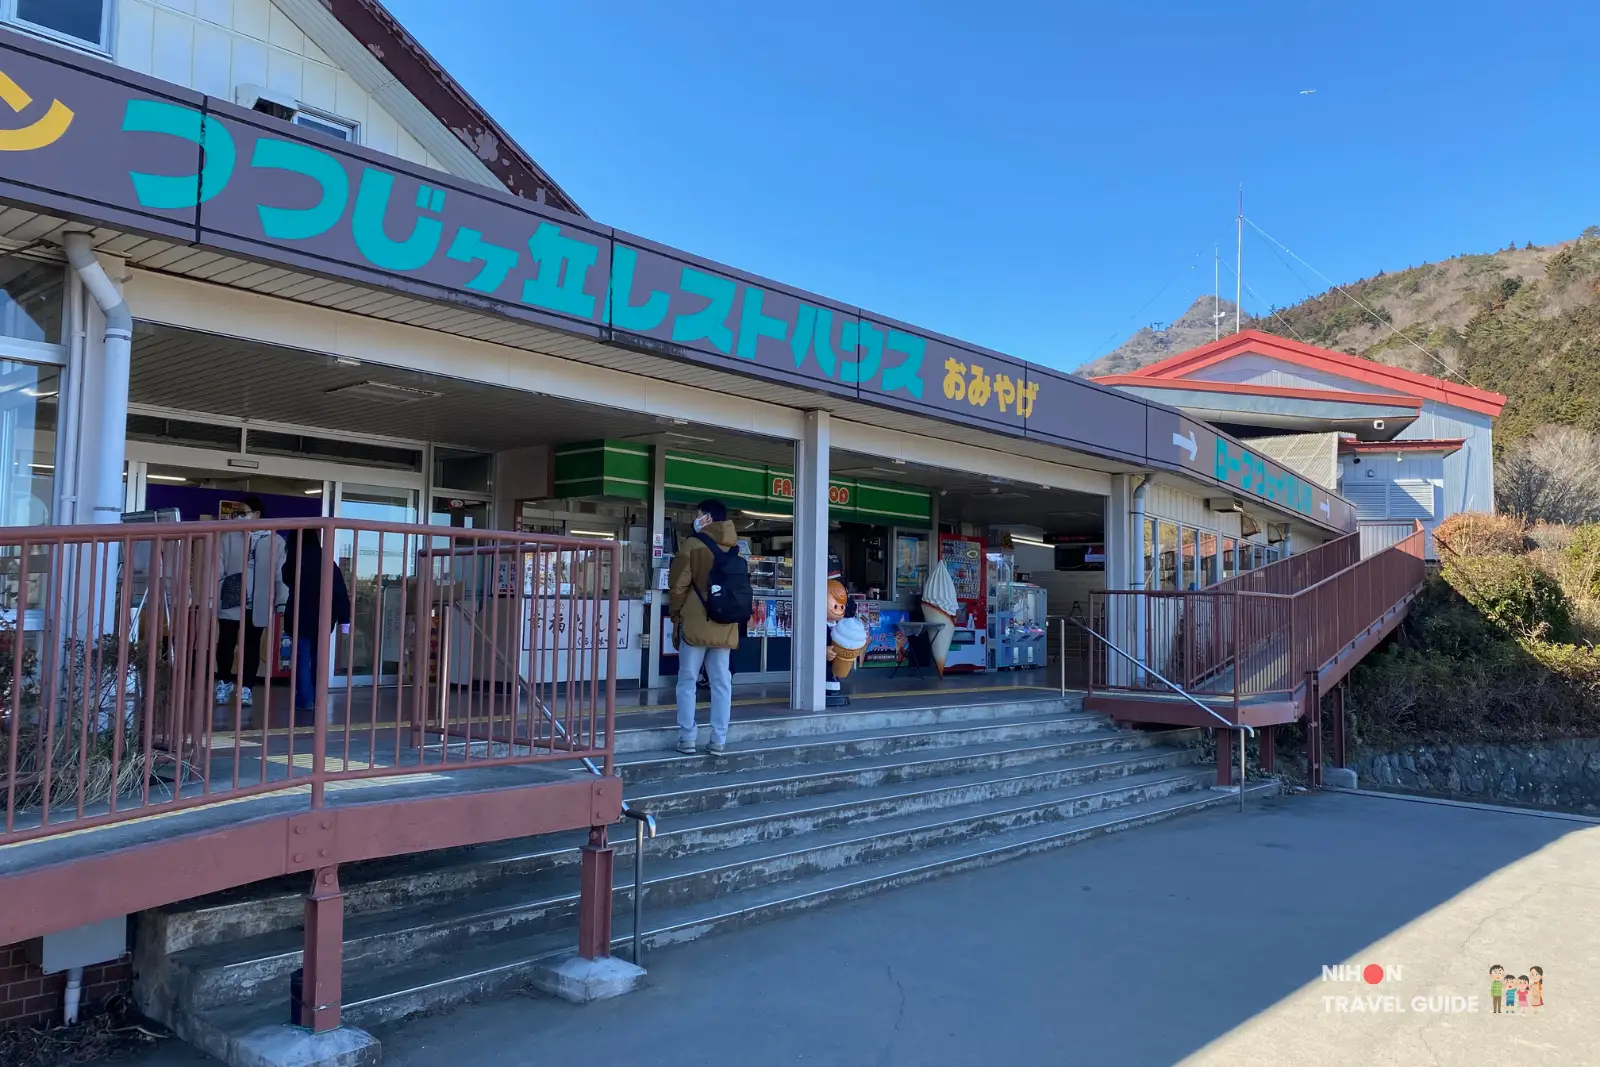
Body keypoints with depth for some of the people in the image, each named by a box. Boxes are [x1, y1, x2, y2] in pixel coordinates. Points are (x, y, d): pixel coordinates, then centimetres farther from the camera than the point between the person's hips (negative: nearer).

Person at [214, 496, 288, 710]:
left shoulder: (274, 541, 0)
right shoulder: (229, 538, 3)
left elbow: (281, 574, -1)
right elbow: (218, 568, 1)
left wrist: (282, 602, -6)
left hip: (257, 605, -1)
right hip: (230, 602, 1)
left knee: (251, 647, 6)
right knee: (226, 644, 7)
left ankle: (246, 688, 15)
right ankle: (224, 682, 27)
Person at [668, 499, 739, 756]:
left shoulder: (693, 544, -8)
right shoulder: (735, 547, 6)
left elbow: (678, 584, -8)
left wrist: (675, 614, 5)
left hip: (695, 623, -4)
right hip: (725, 625, 4)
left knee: (687, 681, 5)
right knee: (721, 682, 7)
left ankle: (688, 739, 4)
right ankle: (719, 740, 6)